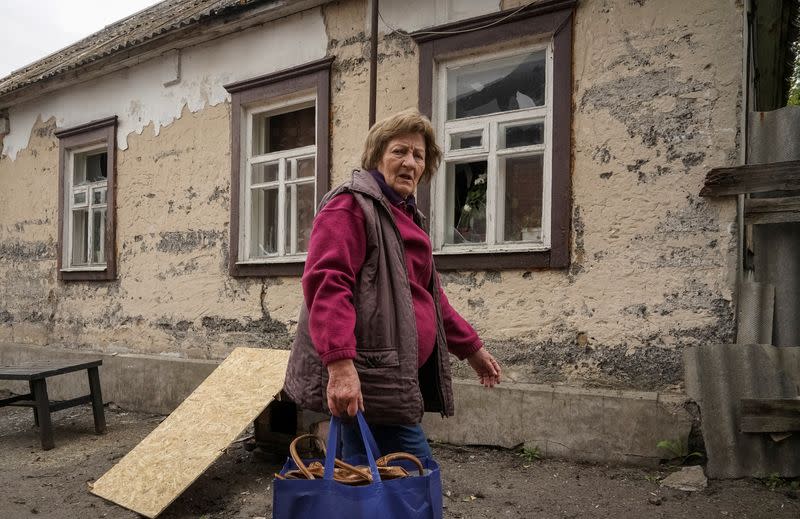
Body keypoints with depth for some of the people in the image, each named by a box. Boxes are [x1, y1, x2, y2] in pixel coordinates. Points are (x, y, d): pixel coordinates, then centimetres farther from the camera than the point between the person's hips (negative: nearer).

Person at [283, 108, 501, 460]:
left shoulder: (406, 216, 22)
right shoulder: (351, 205, -7)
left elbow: (427, 295, 31)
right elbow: (326, 284, -21)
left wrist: (471, 347, 31)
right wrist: (340, 363, -31)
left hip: (399, 377, 10)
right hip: (366, 380, -10)